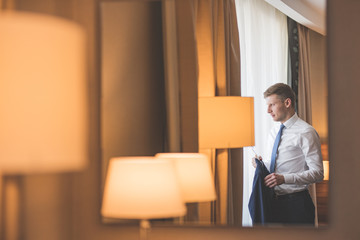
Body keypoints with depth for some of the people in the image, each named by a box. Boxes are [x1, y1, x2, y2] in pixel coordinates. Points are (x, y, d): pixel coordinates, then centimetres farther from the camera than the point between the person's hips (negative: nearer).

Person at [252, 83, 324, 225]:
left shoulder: (306, 133, -11)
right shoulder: (274, 131, 13)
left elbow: (317, 173, -15)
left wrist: (284, 178, -25)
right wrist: (261, 163, 0)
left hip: (296, 204, -7)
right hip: (273, 202, 7)